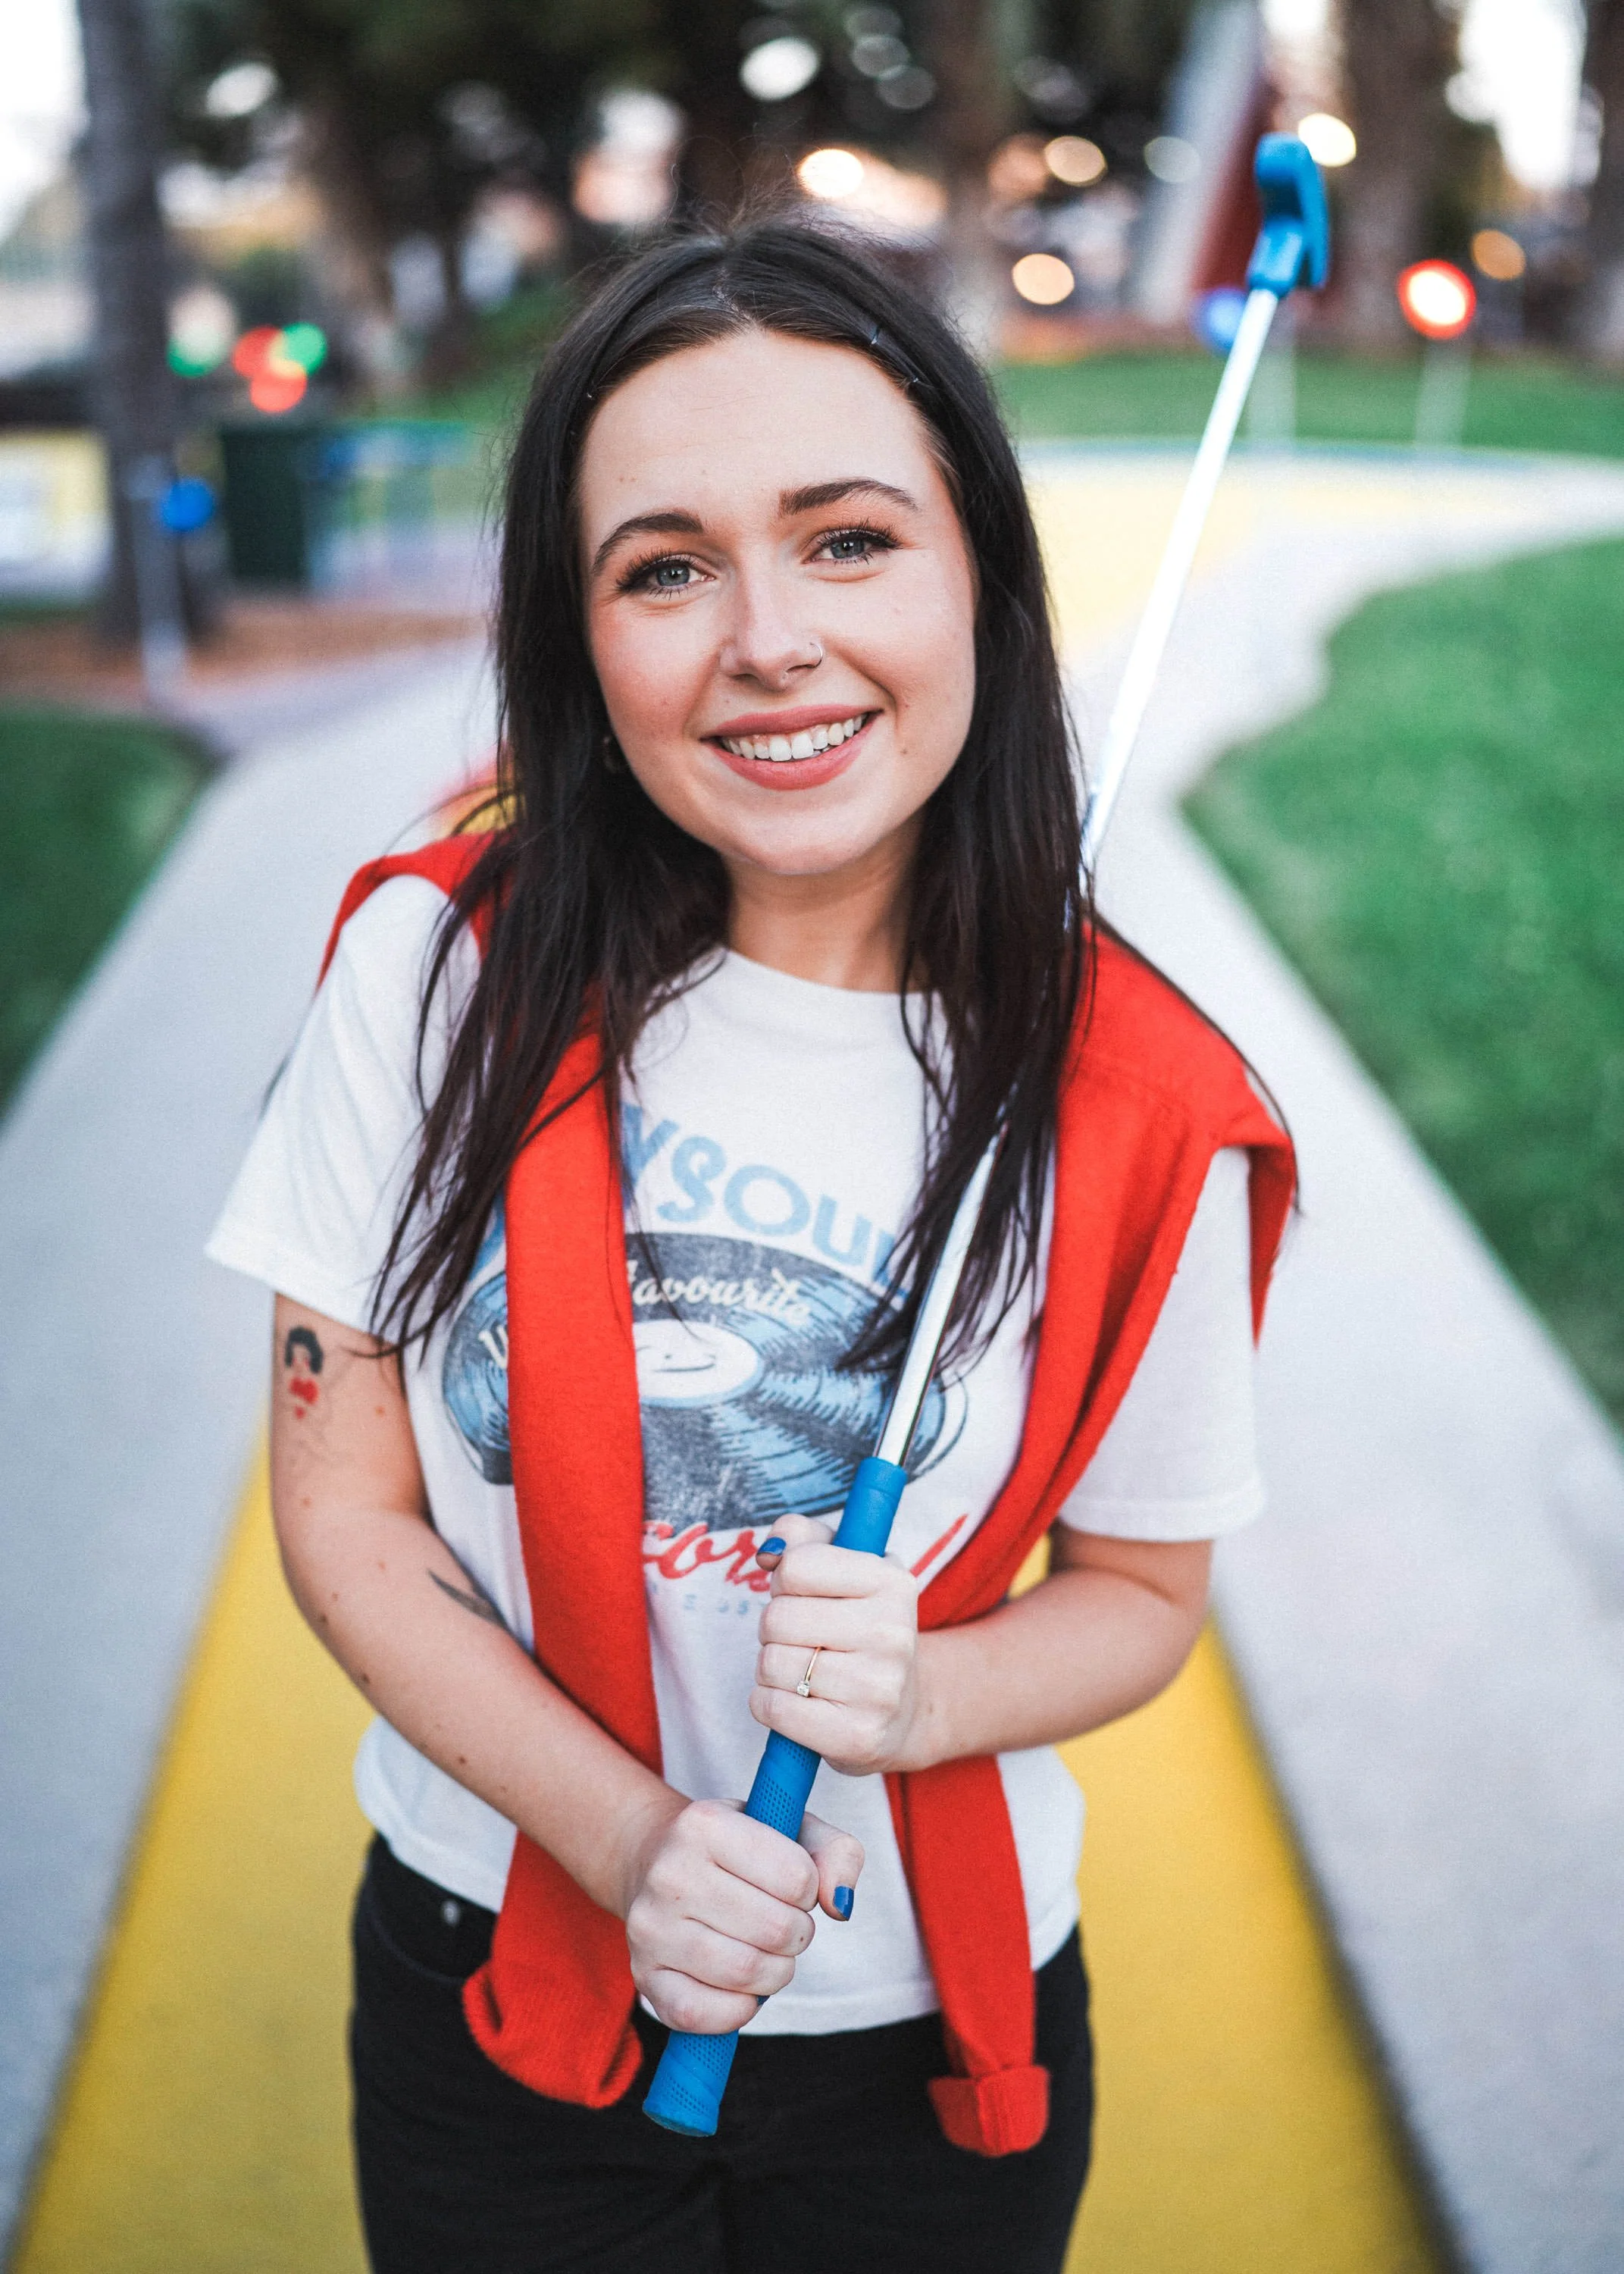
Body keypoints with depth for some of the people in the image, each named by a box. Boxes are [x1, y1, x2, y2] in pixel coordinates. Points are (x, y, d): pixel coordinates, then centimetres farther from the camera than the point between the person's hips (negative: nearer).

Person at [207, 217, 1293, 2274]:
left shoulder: (1136, 1108, -15)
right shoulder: (444, 968, -14)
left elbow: (1143, 1583, -1)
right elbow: (345, 1507, -9)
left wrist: (917, 1693, -22)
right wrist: (623, 1835, -21)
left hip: (926, 2043, 1)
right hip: (489, 1998, 0)